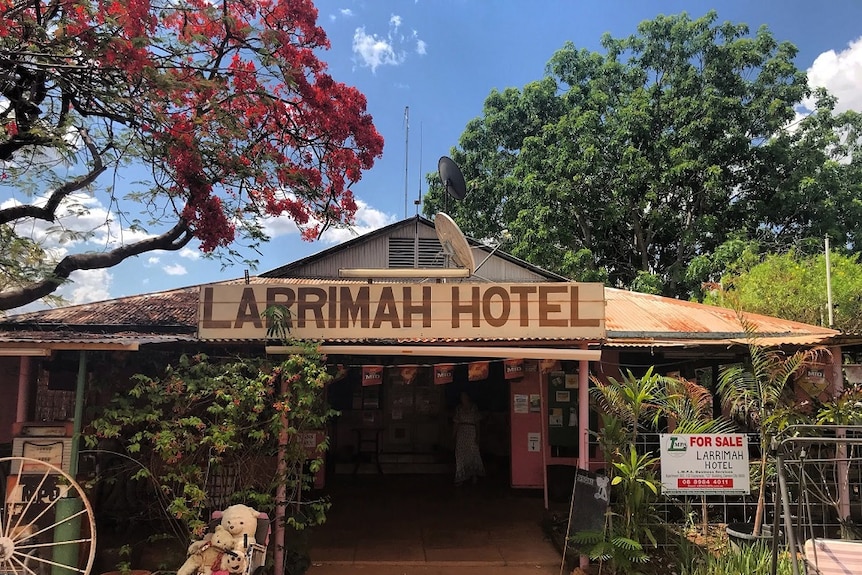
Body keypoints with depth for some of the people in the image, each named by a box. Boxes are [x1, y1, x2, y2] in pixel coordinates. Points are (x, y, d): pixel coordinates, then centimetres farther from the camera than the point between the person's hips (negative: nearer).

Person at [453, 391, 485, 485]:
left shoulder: (473, 407, 5)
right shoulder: (458, 408, 12)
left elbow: (477, 422, 2)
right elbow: (456, 423, 12)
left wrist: (477, 435, -5)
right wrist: (454, 435, 7)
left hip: (471, 431, -2)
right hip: (461, 432, 2)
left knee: (473, 453, -3)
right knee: (460, 455, -1)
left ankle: (474, 475, 12)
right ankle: (461, 478, 3)